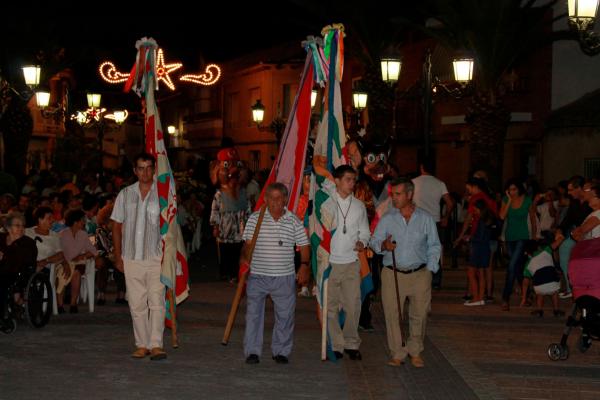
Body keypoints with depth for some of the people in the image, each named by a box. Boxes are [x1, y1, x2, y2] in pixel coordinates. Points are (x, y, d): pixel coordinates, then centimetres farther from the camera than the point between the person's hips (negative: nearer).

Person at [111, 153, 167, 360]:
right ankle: (142, 345, 15)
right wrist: (118, 256, 7)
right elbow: (117, 226, 12)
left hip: (156, 257, -3)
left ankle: (156, 345, -10)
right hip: (132, 258, 3)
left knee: (157, 302, -10)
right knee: (137, 304, 6)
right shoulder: (125, 194, 9)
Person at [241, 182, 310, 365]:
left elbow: (304, 245, 6)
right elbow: (248, 244, 3)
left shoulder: (294, 221, 4)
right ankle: (252, 351, 8)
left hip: (285, 277, 1)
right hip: (258, 275, -1)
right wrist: (244, 257, -16)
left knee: (285, 315, 6)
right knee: (253, 313, -1)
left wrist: (304, 265, -8)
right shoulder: (255, 219, 2)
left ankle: (281, 351, 19)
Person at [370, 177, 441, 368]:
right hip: (392, 274, 0)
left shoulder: (426, 218, 5)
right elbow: (374, 241, 7)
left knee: (419, 313, 2)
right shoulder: (387, 218, 5)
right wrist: (383, 245, -15)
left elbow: (435, 246, 11)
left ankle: (415, 352, 19)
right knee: (392, 314, -3)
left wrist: (430, 268, 2)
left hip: (420, 274, 0)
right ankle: (397, 353, 8)